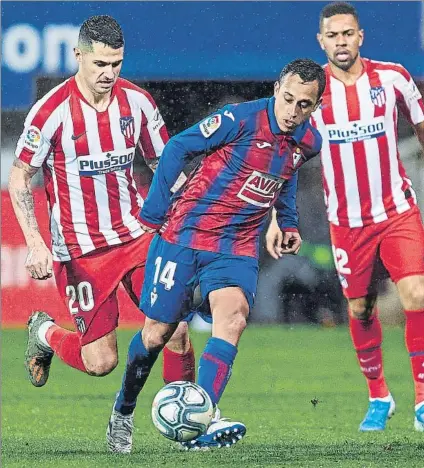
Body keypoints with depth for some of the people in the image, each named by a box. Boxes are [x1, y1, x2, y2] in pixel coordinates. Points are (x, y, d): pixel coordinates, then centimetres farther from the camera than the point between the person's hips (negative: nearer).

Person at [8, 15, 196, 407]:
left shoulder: (137, 101, -1)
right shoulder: (51, 111, -13)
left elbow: (164, 165, 12)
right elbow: (19, 179, -6)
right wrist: (36, 244, -16)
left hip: (137, 235, 4)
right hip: (79, 250, -4)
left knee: (175, 328, -13)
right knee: (100, 362, -3)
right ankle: (45, 334, 29)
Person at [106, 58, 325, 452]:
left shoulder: (308, 143, 2)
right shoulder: (241, 119, -16)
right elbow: (178, 148, -8)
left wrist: (288, 224, 22)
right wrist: (155, 209, -6)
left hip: (238, 248, 3)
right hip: (186, 234, -3)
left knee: (233, 317, -24)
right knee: (157, 333, 2)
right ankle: (124, 409, 31)